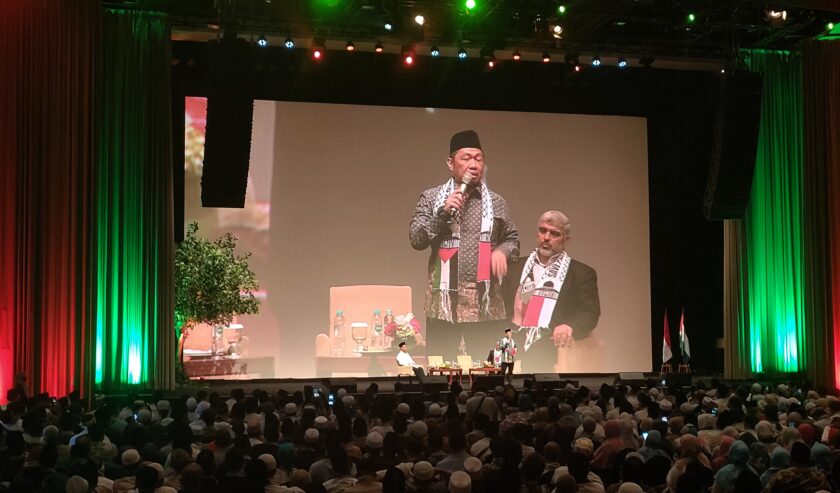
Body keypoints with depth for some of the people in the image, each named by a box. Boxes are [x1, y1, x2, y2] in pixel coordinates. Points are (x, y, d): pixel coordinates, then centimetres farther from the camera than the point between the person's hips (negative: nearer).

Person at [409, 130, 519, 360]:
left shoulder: (496, 202, 11)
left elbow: (513, 239, 19)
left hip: (485, 303, 2)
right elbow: (416, 240, -2)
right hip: (444, 301, -2)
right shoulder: (431, 198, 5)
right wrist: (443, 212, -13)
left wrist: (502, 250, -3)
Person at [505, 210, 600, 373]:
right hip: (514, 345, 3)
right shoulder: (518, 267, 21)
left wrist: (570, 326, -21)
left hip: (553, 346, -3)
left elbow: (590, 313, 0)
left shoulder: (582, 273, 11)